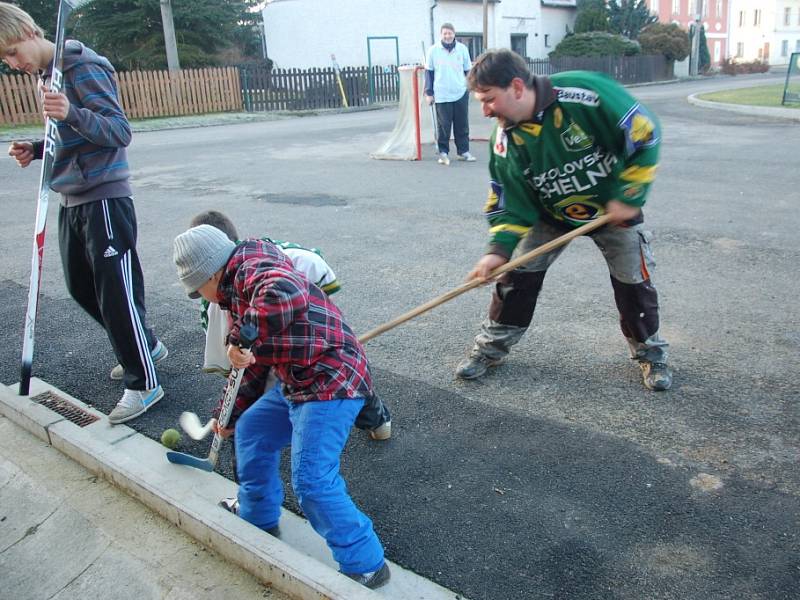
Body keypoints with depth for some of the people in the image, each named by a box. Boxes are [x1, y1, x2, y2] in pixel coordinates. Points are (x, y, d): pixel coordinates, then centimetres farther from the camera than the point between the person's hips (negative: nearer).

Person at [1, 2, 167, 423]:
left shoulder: (82, 69, -11)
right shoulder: (45, 76, 16)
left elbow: (120, 132, -19)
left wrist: (73, 114, -35)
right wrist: (37, 150, 5)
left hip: (104, 198, -10)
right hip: (71, 200, 10)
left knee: (116, 291, -8)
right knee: (82, 287, 16)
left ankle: (143, 383, 3)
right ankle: (145, 346, 32)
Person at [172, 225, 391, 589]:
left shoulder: (252, 268, -15)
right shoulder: (240, 289, 17)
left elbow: (288, 294, -41)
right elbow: (255, 362, 25)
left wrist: (241, 336, -29)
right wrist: (230, 415, 32)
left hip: (331, 382, -11)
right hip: (300, 383, 11)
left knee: (311, 480, -12)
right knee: (251, 430, 23)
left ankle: (366, 566, 5)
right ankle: (259, 519, 41)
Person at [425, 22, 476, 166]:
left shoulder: (462, 49, 3)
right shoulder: (433, 50, -1)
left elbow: (468, 70, 12)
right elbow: (429, 72, 3)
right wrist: (429, 93, 1)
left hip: (461, 94, 2)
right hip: (441, 95, -2)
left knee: (462, 125, 7)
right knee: (443, 126, 0)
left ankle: (463, 151, 17)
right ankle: (443, 152, 10)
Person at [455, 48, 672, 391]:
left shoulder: (586, 93, -32)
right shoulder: (505, 142, -18)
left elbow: (645, 133, -23)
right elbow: (511, 204, -12)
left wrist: (627, 196, -21)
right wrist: (499, 248, -27)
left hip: (615, 208, -2)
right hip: (551, 214, 3)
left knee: (634, 282, 3)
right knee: (517, 275, -4)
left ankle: (650, 352, 28)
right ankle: (492, 346, 16)